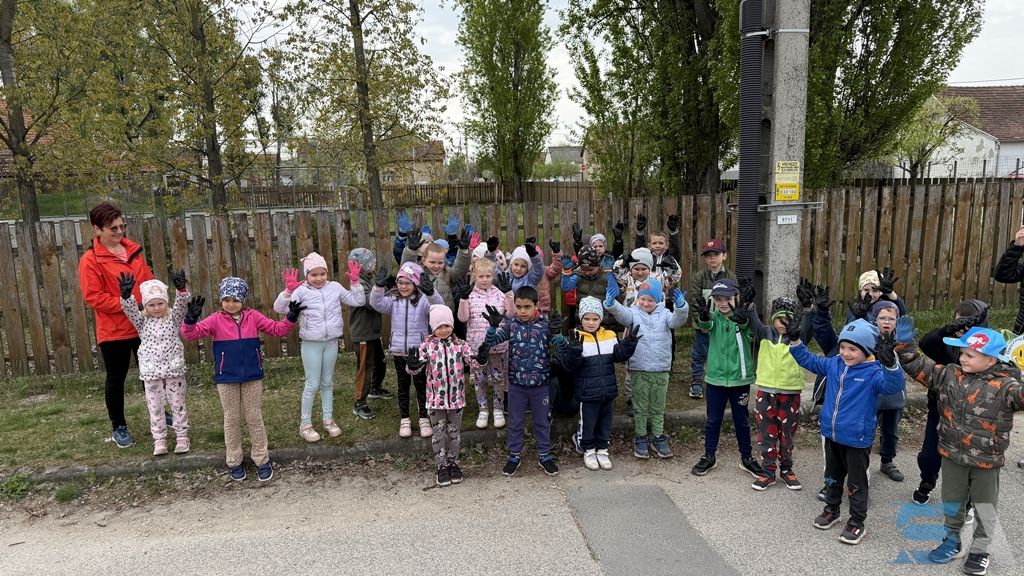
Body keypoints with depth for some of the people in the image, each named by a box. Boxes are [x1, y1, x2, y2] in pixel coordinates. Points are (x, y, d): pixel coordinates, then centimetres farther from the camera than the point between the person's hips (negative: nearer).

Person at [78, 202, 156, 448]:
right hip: (114, 331, -5)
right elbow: (93, 297, -16)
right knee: (116, 378, 9)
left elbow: (148, 279, 14)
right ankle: (118, 427, 24)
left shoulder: (133, 249, 7)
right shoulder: (91, 260, -11)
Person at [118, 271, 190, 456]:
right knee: (155, 406, 8)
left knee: (178, 404, 8)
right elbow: (129, 309, -15)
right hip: (150, 371, 1)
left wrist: (181, 289, -37)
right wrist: (126, 294, -34)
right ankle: (159, 440, 18)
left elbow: (182, 304, -18)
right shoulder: (142, 321, 1)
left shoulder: (173, 317, -2)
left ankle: (182, 437, 18)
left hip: (174, 369, -1)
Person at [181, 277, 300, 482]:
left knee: (254, 417, 9)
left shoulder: (253, 317, -2)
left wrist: (291, 318, -17)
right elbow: (191, 334, -14)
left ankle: (262, 460, 20)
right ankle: (234, 462, 26)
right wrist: (191, 318, -33)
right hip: (226, 379, -1)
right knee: (232, 419, 12)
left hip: (252, 376, 1)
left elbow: (276, 328, 0)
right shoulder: (216, 320, -6)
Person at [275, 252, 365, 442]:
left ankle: (328, 420, 29)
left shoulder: (335, 287, 0)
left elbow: (358, 301, 2)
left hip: (331, 342, 3)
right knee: (313, 384, 2)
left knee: (328, 382, 16)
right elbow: (280, 308, -18)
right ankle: (305, 424, 18)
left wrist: (355, 282, -9)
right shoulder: (302, 291, -9)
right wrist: (288, 290, -31)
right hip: (311, 344, -3)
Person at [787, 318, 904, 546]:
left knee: (856, 483, 9)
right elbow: (809, 360, 13)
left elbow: (893, 385, -37)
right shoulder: (833, 364, 0)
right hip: (831, 434, 6)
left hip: (857, 439, -6)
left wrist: (890, 363, -54)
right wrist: (795, 342, 3)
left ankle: (856, 522, 24)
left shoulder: (873, 372, -18)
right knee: (832, 477, 22)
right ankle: (832, 509, 40)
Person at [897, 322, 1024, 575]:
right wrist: (906, 345, -10)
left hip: (986, 460, -3)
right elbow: (920, 368, 1)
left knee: (985, 506, 15)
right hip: (952, 455, 4)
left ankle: (980, 550, 34)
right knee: (952, 502, 18)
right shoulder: (950, 374, -4)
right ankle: (952, 541, 38)